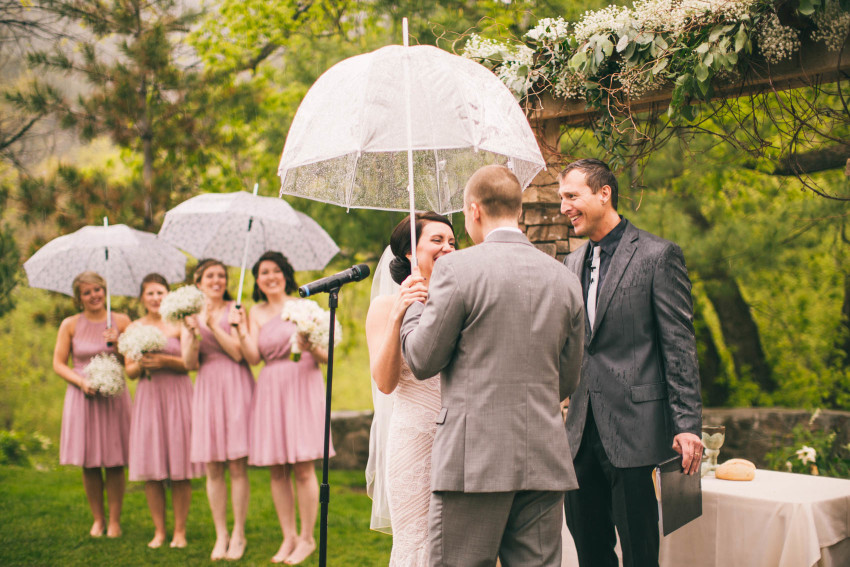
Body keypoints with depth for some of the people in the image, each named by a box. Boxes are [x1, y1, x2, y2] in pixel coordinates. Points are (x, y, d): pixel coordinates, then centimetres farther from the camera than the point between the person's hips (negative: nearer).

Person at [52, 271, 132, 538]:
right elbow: (58, 363, 4)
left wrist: (118, 344, -15)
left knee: (114, 462, 0)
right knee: (88, 462, 4)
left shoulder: (121, 321, 4)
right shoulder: (70, 325, 4)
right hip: (82, 396, 1)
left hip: (113, 395, 0)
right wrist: (81, 381, -11)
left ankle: (114, 520, 11)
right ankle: (98, 519, 19)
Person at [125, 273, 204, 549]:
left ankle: (180, 531, 7)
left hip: (177, 396, -3)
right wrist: (141, 364, -10)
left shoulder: (179, 324, 0)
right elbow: (129, 371, 11)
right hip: (148, 396, 3)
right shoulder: (135, 328, 10)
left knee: (180, 468, -2)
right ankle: (159, 530, 13)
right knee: (150, 467, 2)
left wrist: (164, 361, -17)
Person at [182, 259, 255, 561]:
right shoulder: (191, 316, 11)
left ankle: (238, 535, 6)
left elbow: (238, 353, -8)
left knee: (237, 465, -3)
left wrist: (214, 326, -13)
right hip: (207, 388, 3)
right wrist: (192, 332, -13)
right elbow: (190, 364, 2)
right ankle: (220, 535, 11)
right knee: (213, 468, 3)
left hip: (235, 387, -3)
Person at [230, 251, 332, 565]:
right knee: (277, 470, 5)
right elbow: (253, 357, 0)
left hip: (302, 385, -3)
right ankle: (288, 537, 16)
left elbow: (326, 356, 0)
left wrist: (310, 347, -20)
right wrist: (241, 329, -12)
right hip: (271, 389, 4)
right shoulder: (256, 313, 12)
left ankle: (307, 538, 7)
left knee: (303, 468, -5)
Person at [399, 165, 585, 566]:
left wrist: (412, 307, 14)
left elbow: (422, 360, -2)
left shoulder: (456, 268, -8)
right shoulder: (565, 278, 8)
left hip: (475, 458, -5)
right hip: (545, 461, 5)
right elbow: (569, 381, 15)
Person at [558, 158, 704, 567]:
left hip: (634, 427, -6)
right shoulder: (573, 263, 15)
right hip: (581, 432, 7)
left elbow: (679, 346, -8)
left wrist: (687, 424, -12)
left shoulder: (658, 256, -5)